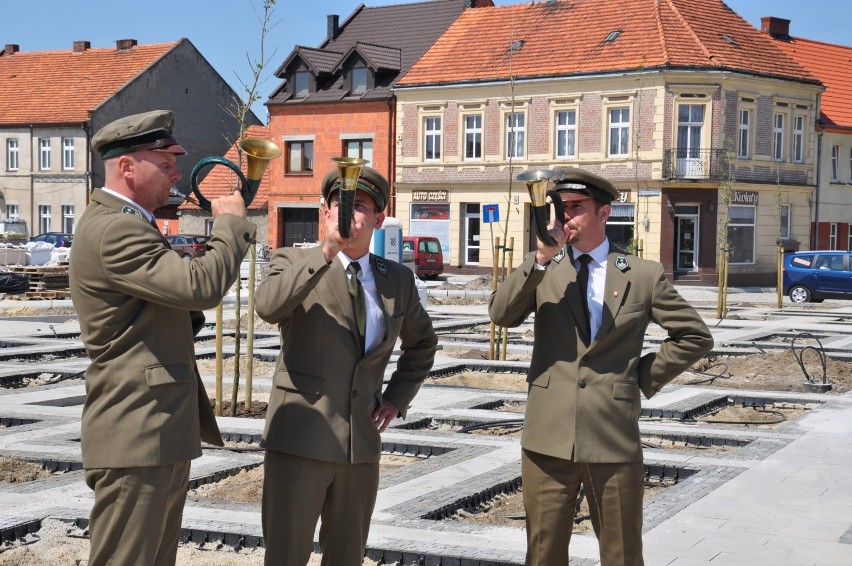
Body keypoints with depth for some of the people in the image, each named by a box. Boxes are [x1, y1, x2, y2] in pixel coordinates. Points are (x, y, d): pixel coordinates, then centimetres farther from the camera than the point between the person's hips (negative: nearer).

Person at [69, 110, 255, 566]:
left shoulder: (120, 222, 18)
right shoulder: (114, 229, -17)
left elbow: (179, 297, 23)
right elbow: (203, 286, -25)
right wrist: (231, 223, -9)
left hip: (163, 434, 11)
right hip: (136, 438, -11)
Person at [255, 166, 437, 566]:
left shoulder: (398, 279, 10)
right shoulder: (294, 262, -2)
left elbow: (422, 341, 25)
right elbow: (266, 307, -25)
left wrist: (397, 397, 11)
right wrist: (327, 251, -31)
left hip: (362, 441, 4)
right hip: (301, 438, -4)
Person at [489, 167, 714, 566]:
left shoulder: (643, 275, 3)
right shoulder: (542, 270, 6)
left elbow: (695, 336, 8)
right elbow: (500, 314, -10)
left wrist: (646, 376, 1)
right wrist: (541, 258, -18)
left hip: (614, 439, -1)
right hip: (549, 438, 1)